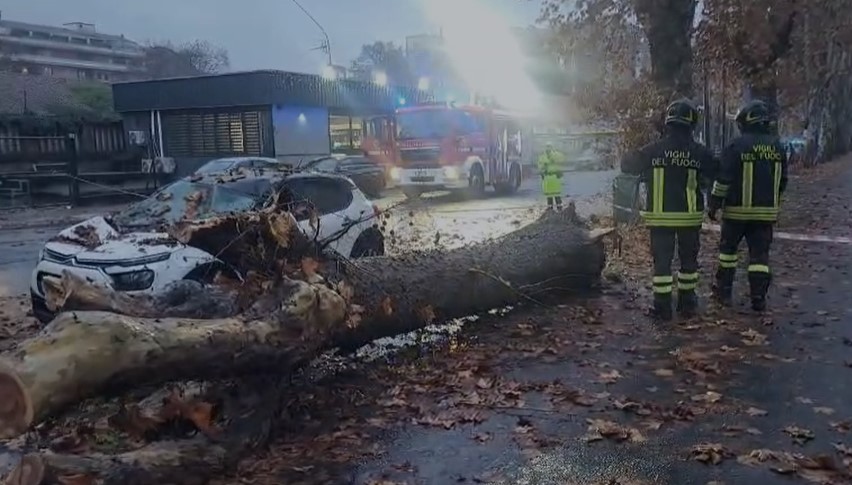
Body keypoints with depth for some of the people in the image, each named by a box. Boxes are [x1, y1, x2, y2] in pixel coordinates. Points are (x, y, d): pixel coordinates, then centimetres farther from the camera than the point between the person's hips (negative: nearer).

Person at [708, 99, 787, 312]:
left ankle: (723, 290, 19)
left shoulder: (736, 146, -11)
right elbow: (782, 181, 13)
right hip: (767, 211, 4)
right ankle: (759, 297, 4)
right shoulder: (777, 146, 5)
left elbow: (723, 180, -12)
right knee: (760, 253, 7)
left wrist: (713, 205, -3)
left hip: (737, 210, -3)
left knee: (728, 249, 13)